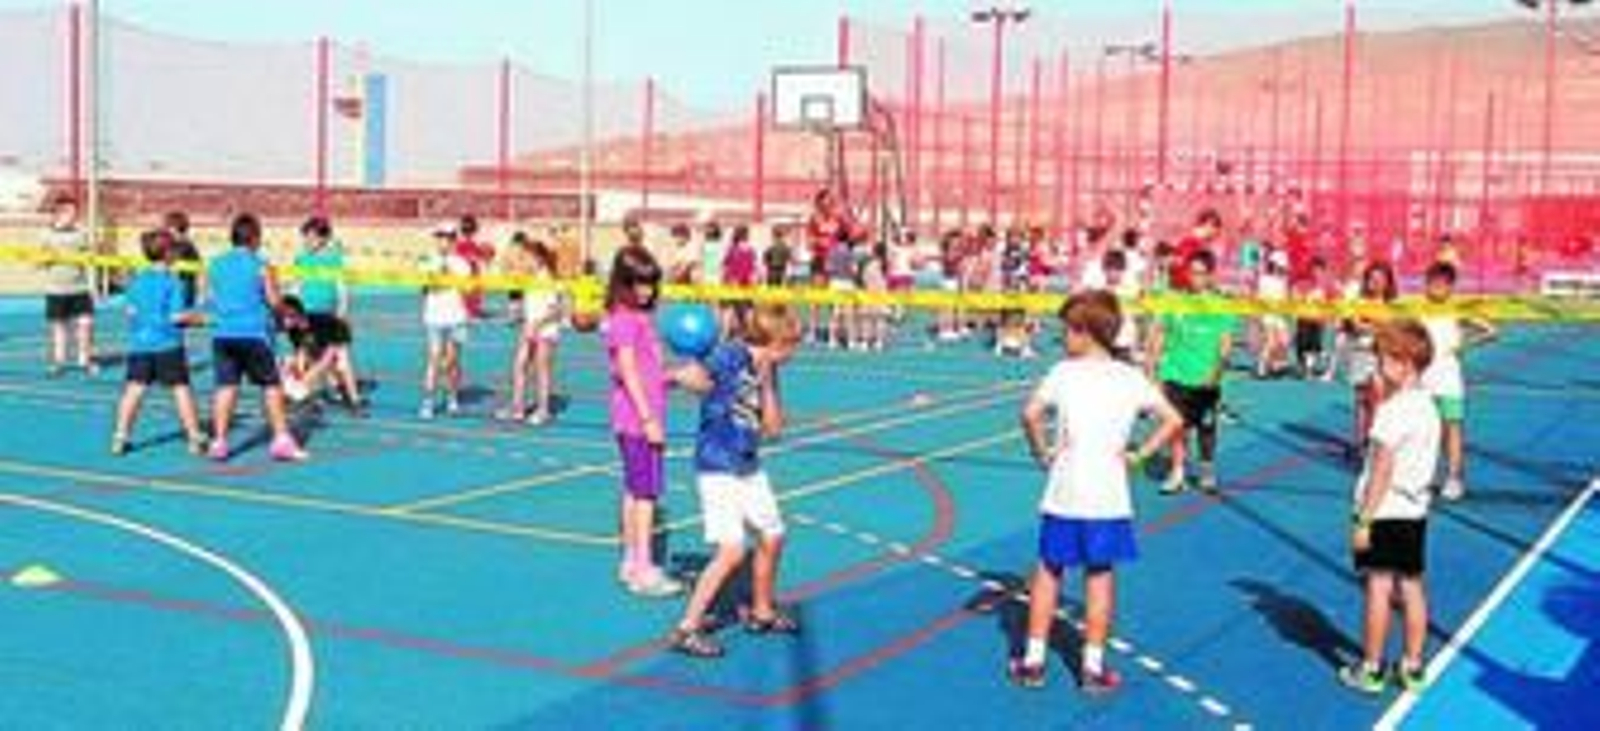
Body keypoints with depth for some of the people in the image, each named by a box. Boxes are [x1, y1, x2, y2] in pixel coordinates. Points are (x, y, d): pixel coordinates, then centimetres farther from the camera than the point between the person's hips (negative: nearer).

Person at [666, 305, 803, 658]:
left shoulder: (766, 370, 8)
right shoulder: (732, 356, -15)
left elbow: (772, 428, 2)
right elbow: (693, 377, -25)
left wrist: (767, 381, -4)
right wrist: (680, 377, -42)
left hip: (749, 467, 9)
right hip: (717, 468, -9)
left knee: (772, 537, 18)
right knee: (733, 550, -16)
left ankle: (761, 612, 40)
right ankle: (687, 628, -7)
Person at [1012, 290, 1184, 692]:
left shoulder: (1063, 372, -6)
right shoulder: (1130, 378, 1)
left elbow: (1030, 414, -18)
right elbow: (1173, 420, -2)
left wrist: (1042, 451, -3)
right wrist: (1139, 454, 3)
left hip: (1063, 494, -1)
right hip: (1108, 496, 1)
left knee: (1048, 571, 12)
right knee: (1100, 577, 11)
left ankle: (1033, 661, 16)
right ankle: (1093, 667, 15)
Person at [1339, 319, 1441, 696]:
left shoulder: (1394, 409, -18)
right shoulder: (1427, 405, 7)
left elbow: (1382, 470, -18)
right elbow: (1420, 462, 12)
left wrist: (1364, 520, -15)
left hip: (1385, 512, -8)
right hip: (1415, 510, 8)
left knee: (1378, 587, 1)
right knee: (1410, 587, 13)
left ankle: (1370, 669, 9)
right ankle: (1412, 667, 21)